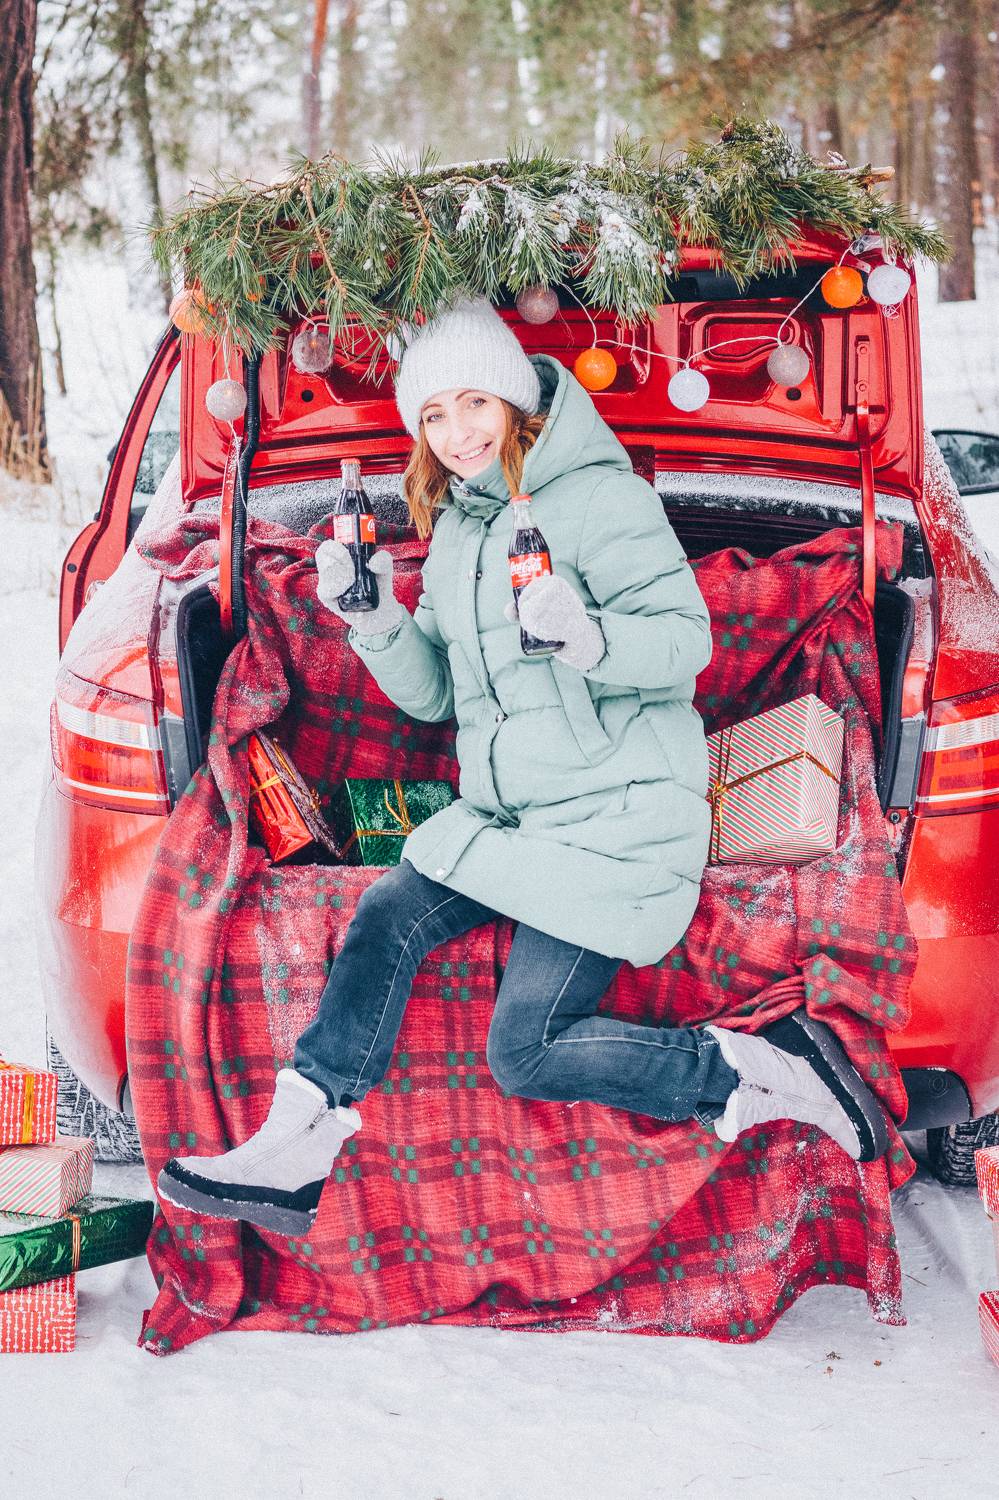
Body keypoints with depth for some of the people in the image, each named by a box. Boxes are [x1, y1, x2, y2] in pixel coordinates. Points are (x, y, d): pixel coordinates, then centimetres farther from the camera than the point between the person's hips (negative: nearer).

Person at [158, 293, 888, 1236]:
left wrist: (588, 636, -35)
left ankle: (761, 1073, -5)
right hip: (503, 816, 8)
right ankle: (293, 1154, -12)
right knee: (385, 918, -12)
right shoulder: (453, 527, 15)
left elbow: (687, 637, -15)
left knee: (525, 1050, -15)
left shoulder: (596, 494, -10)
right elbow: (433, 694, 16)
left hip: (616, 814, -8)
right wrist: (376, 623, -3)